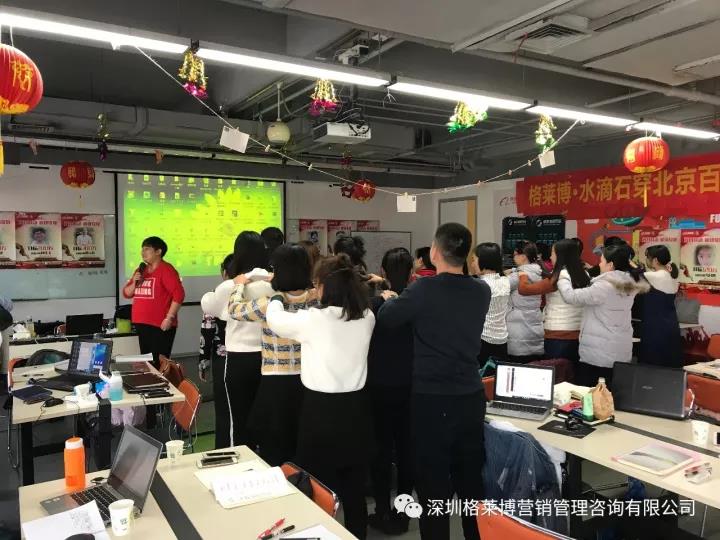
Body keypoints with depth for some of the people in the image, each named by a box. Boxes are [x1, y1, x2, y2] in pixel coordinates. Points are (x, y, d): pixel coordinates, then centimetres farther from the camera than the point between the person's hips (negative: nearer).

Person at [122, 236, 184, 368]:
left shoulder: (166, 269, -9)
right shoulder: (141, 271, 15)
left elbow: (179, 294, -18)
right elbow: (126, 293, 19)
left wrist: (169, 318, -20)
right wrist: (134, 282, -1)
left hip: (160, 326, -8)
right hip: (142, 325, 8)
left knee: (159, 363, -8)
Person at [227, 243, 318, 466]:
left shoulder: (269, 303, -17)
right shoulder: (316, 298, -5)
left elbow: (234, 310, 2)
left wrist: (240, 285, 19)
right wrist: (277, 281, 32)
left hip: (277, 383, -4)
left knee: (274, 452, 13)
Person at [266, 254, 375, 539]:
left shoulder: (313, 319, -15)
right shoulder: (367, 318, -2)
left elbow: (275, 320, 3)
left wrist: (277, 298, 23)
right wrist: (319, 304, 30)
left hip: (321, 409, -5)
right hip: (356, 407, 5)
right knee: (355, 487, 17)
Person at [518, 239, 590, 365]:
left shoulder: (559, 278, -14)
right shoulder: (583, 275, 6)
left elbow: (524, 289, -13)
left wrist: (523, 276, 6)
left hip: (558, 337, -6)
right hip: (578, 335, 6)